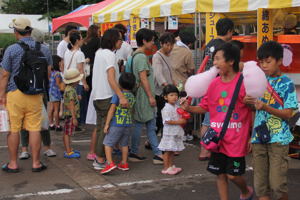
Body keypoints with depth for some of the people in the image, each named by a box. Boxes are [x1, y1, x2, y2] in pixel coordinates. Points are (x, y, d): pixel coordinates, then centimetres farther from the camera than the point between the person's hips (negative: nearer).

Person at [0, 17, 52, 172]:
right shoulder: (44, 49, 4)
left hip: (15, 93, -2)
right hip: (36, 94, 3)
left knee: (14, 129, 6)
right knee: (34, 129, 6)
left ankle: (12, 164, 14)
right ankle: (36, 163, 12)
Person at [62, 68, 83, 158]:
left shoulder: (69, 89, 13)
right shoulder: (71, 90, -19)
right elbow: (71, 105, -22)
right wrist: (74, 118, -22)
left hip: (69, 115, 10)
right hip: (70, 115, -10)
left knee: (67, 133, 16)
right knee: (67, 133, -5)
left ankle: (69, 149, 26)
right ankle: (68, 152, -2)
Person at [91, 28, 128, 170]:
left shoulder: (99, 52, 14)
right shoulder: (110, 54, -15)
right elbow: (111, 78, -25)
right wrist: (121, 96, -32)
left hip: (97, 96, 10)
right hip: (107, 96, -10)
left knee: (101, 128, 15)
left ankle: (98, 158, 21)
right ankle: (100, 161, 0)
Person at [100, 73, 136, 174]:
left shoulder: (117, 94, -11)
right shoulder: (132, 96, 6)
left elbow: (111, 110, -12)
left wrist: (107, 124, -10)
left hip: (117, 124, -6)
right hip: (128, 124, 6)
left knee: (108, 143, 2)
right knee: (124, 144, 19)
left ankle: (110, 163, -10)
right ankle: (124, 163, 25)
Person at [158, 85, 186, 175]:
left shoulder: (176, 107, 11)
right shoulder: (166, 108, -16)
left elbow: (180, 117, 22)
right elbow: (167, 121, -22)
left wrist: (183, 120, 1)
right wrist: (178, 122, -21)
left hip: (176, 133, 8)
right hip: (169, 132, -8)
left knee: (172, 150, 15)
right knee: (167, 151, -1)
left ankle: (171, 166, 25)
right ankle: (165, 168, 5)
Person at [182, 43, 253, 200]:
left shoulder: (244, 82, -13)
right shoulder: (214, 83, 3)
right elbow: (204, 107, 10)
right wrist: (189, 108, -9)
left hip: (236, 139, -5)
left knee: (233, 175, 3)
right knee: (220, 174, 10)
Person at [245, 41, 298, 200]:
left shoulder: (287, 84, -5)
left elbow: (288, 114, -10)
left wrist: (265, 107, -22)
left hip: (278, 139, -4)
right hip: (258, 138, 4)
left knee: (277, 184, -5)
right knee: (260, 184, 7)